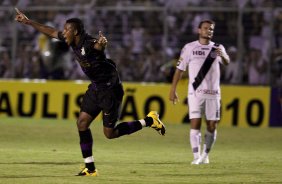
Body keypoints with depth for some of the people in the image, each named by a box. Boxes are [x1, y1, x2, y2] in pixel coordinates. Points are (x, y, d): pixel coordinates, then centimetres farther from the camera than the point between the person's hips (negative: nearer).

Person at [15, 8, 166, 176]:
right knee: (82, 123, 1)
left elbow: (99, 45, -50)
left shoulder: (90, 43, -25)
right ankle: (90, 168, 7)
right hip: (96, 88, 9)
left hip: (110, 89, -9)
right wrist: (28, 22, 19)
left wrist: (102, 43, -75)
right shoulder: (74, 42, 0)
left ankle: (150, 121, 12)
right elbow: (50, 31, 14)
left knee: (110, 133, -3)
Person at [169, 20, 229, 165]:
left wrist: (222, 56, -37)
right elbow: (180, 69, 7)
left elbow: (227, 62, -13)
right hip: (195, 92, -2)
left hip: (213, 93, 2)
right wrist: (173, 90, 2)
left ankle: (205, 155, 18)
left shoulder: (217, 48, 6)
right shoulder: (189, 48, 4)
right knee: (195, 124, -10)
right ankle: (197, 157, -11)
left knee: (212, 126, 2)